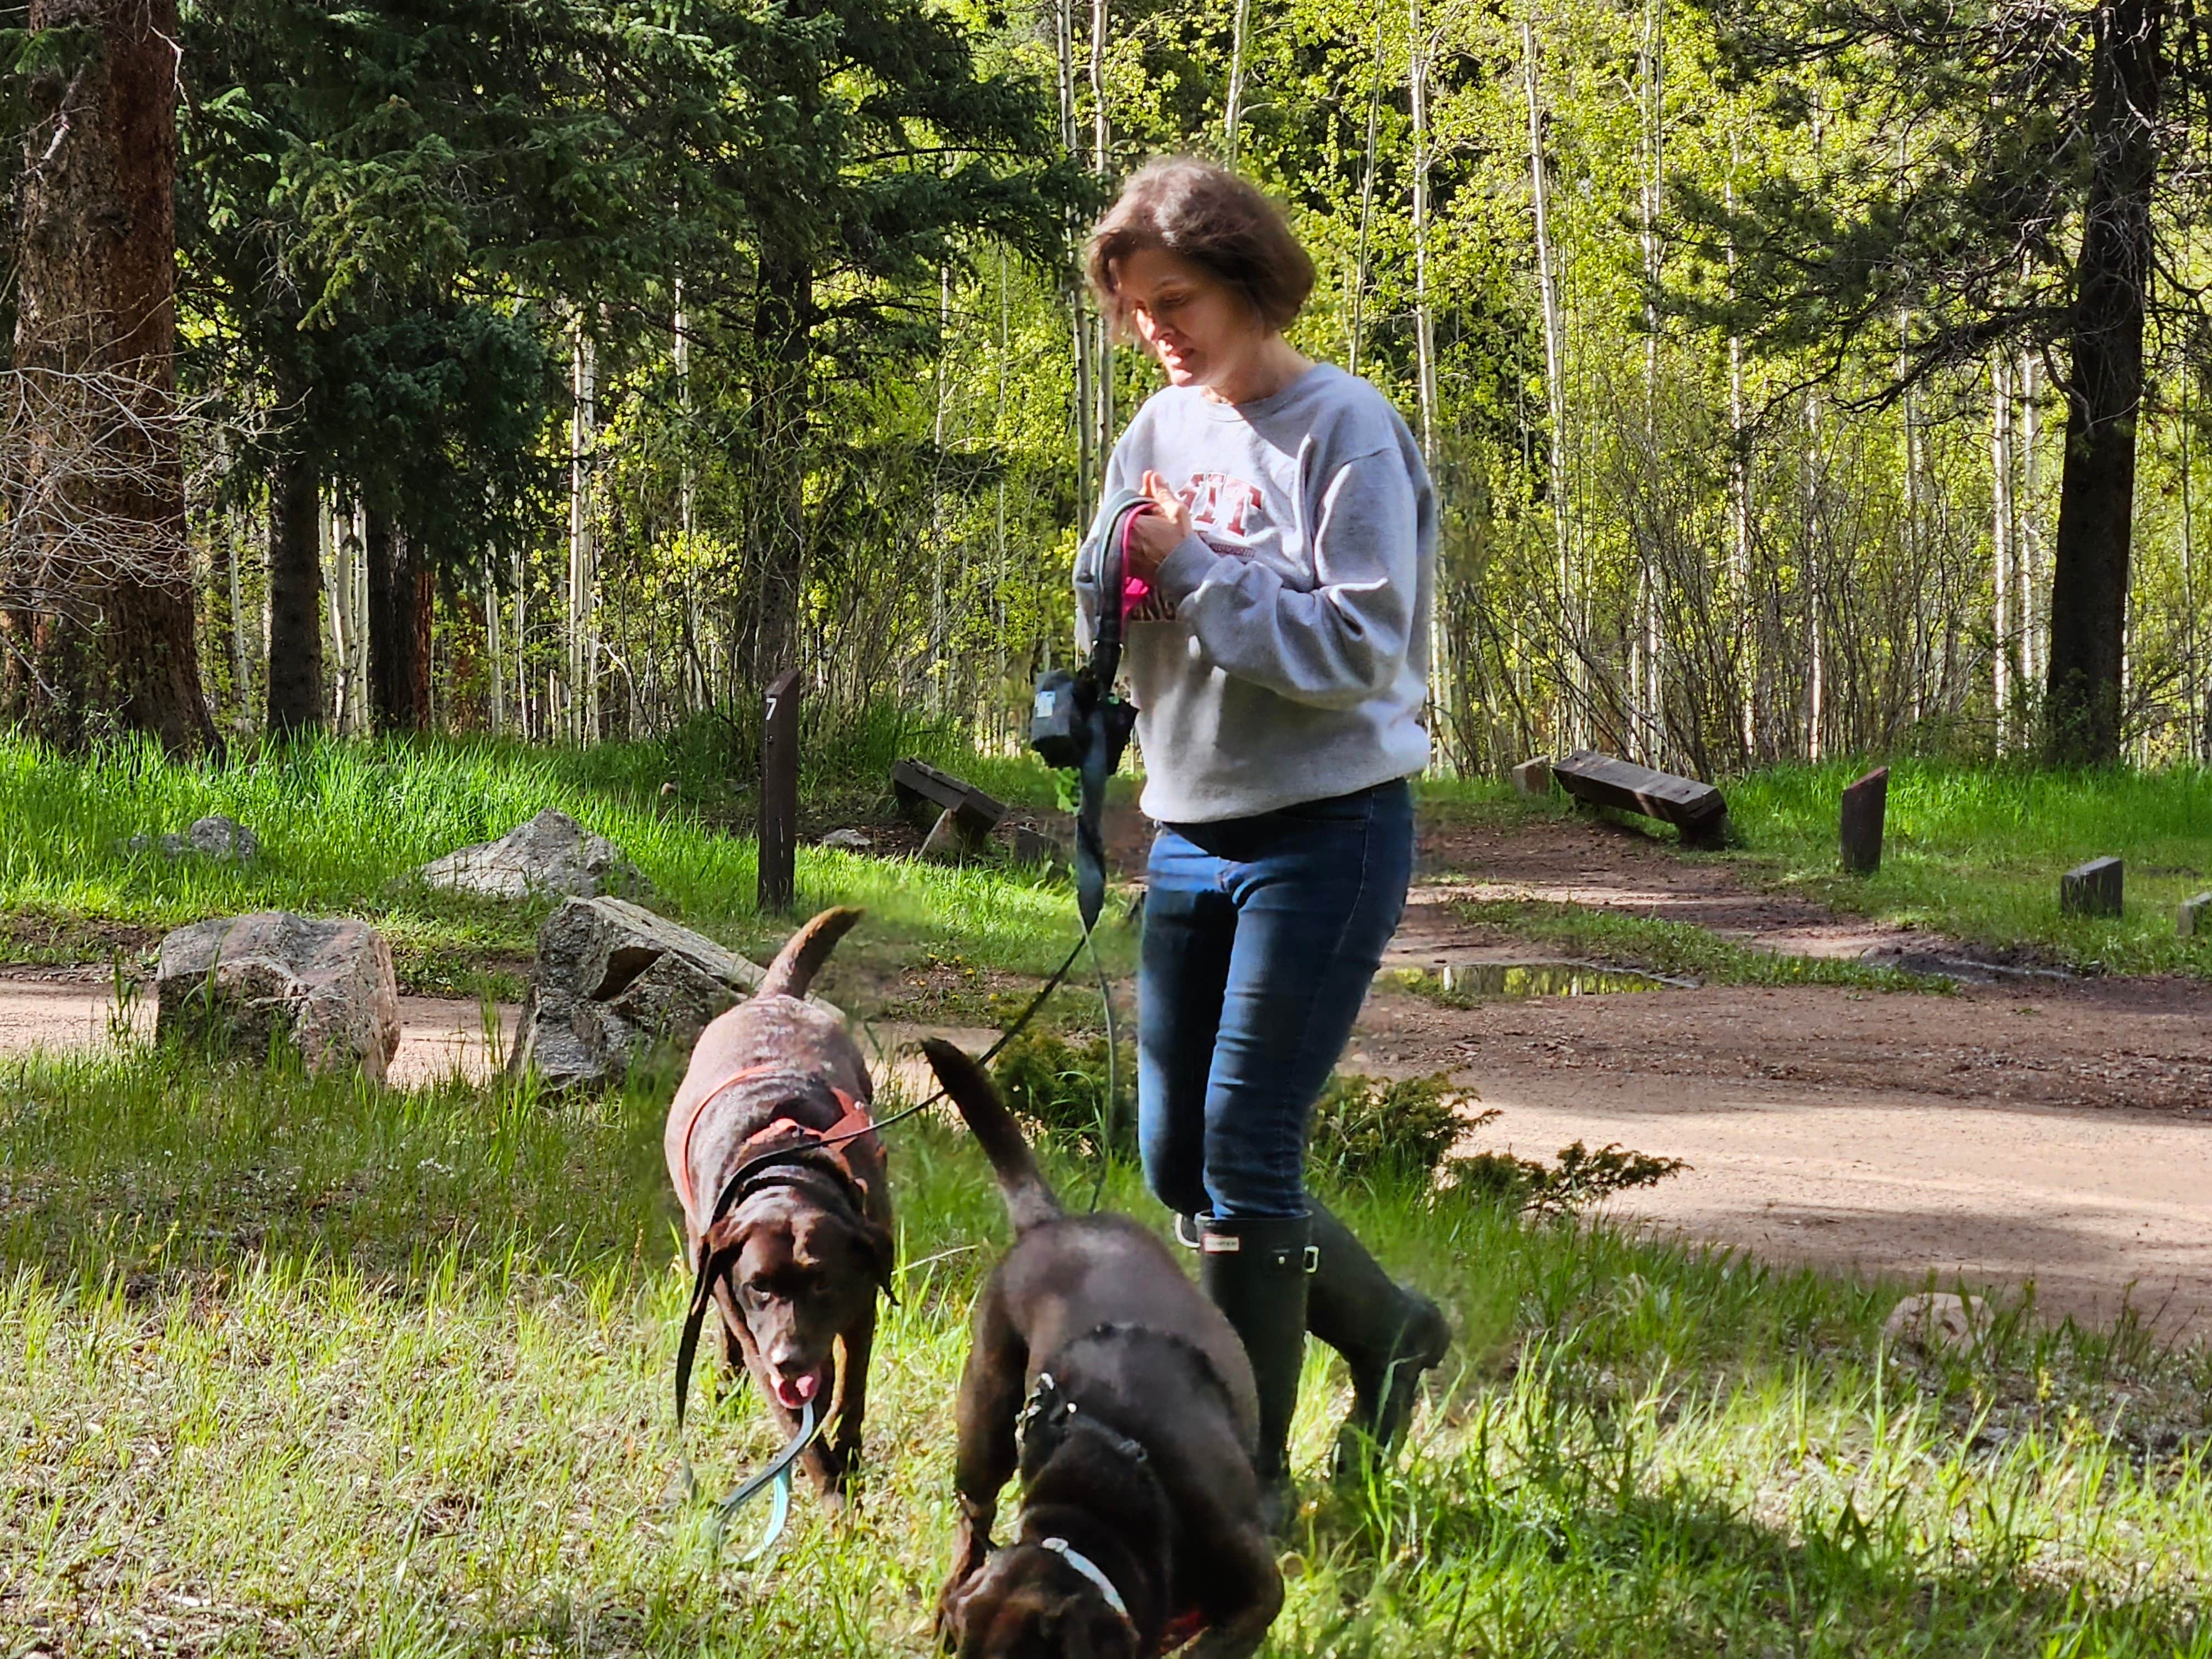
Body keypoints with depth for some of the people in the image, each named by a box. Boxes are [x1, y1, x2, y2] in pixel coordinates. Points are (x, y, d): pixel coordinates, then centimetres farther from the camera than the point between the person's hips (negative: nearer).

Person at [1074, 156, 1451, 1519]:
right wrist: (1118, 564, -9)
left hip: (1325, 832, -8)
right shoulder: (1163, 431, 9)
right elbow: (1102, 631, 13)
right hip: (1190, 833, 8)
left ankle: (1249, 1472, 0)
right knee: (1178, 1157, 11)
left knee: (1246, 1151, -9)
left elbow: (1360, 647, -18)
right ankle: (1388, 1330, 32)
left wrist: (1195, 570, -19)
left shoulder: (1346, 430, -12)